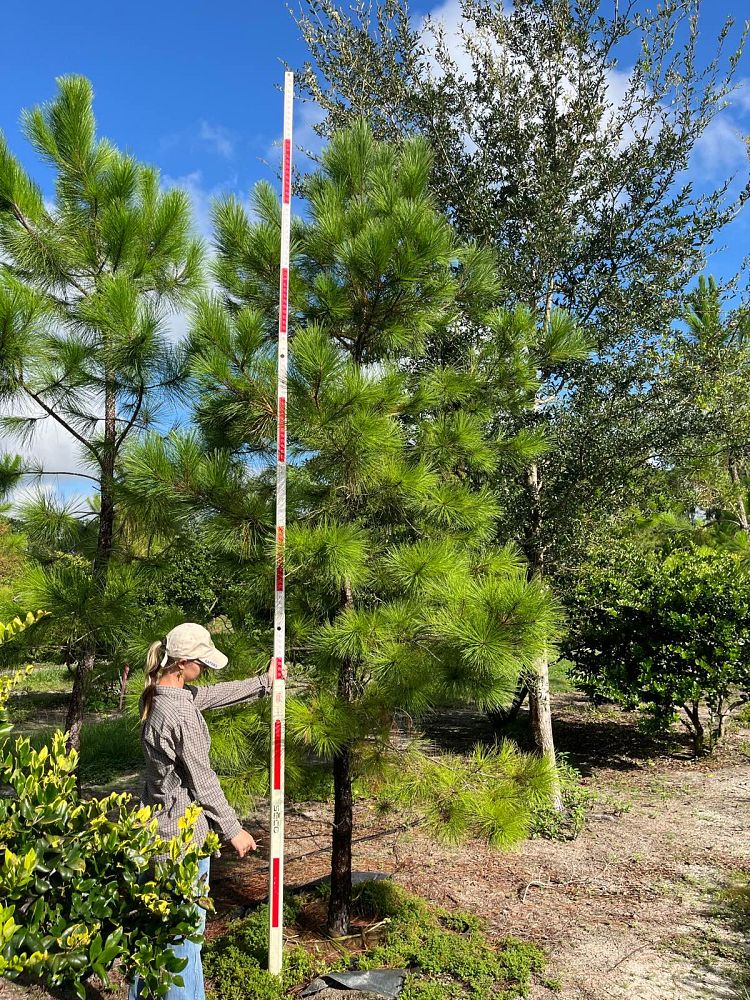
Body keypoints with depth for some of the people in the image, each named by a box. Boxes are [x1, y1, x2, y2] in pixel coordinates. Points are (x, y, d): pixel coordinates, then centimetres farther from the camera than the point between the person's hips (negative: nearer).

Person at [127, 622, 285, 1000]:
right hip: (183, 829, -9)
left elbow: (214, 694, 14)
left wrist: (264, 682, 23)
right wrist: (232, 830, -7)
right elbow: (201, 780, -20)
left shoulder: (157, 695, 0)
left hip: (157, 822, 9)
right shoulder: (181, 713, -28)